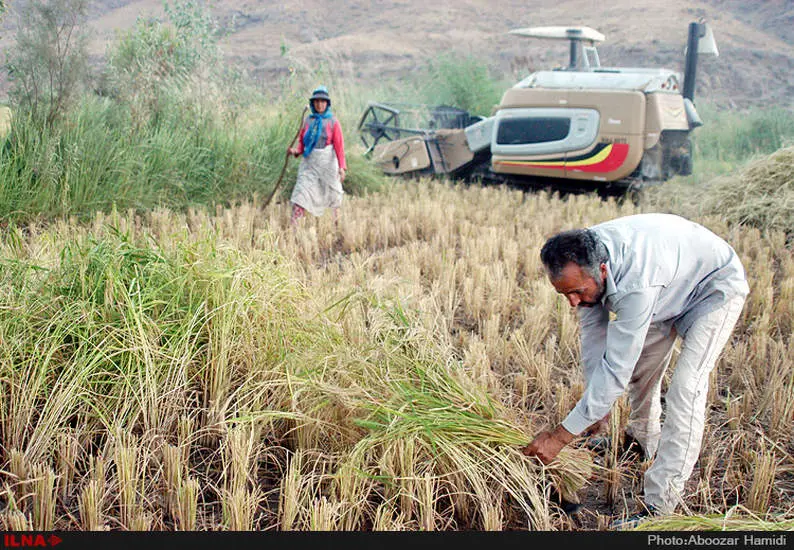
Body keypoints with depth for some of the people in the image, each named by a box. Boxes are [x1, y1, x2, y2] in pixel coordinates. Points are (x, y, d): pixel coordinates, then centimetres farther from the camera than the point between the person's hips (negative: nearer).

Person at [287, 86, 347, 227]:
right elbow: (302, 142, 13)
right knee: (302, 192, -8)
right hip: (309, 162, 3)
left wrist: (342, 166, -16)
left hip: (327, 162, -2)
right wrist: (296, 151, -9)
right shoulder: (308, 120, 8)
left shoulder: (332, 122, -2)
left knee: (332, 194, 10)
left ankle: (337, 220, 30)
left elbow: (339, 145, -8)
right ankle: (292, 225, -13)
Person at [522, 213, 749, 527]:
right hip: (671, 288, 8)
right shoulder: (580, 262, -23)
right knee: (641, 366, 18)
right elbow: (593, 333, -11)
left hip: (716, 285, -8)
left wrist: (560, 437, -38)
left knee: (687, 386, -20)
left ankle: (661, 504, -17)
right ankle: (644, 441, 44)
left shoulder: (635, 283, -46)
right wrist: (596, 406, -12)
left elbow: (616, 369, -42)